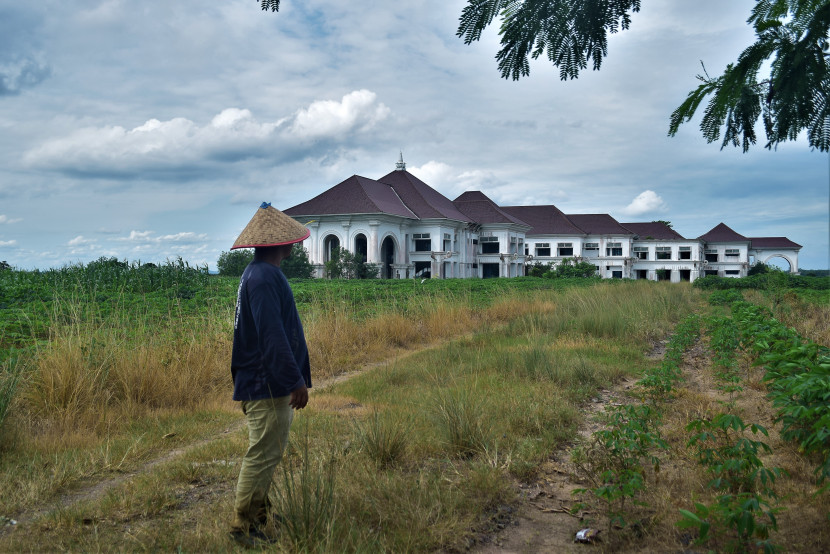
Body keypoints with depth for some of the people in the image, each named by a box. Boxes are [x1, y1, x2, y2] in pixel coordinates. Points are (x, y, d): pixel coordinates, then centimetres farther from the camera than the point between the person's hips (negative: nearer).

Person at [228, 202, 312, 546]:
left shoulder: (258, 274, 15)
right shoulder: (263, 277, -19)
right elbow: (272, 334, -24)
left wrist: (294, 377, 24)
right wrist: (296, 381, -22)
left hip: (265, 384, 11)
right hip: (268, 386, -11)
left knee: (269, 453, 18)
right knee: (262, 456, -3)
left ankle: (259, 515, 29)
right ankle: (244, 526, 8)